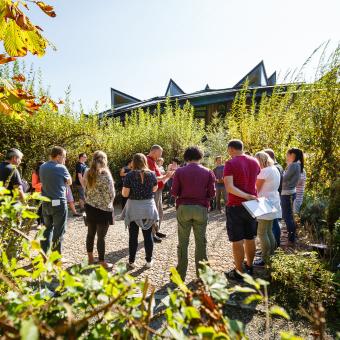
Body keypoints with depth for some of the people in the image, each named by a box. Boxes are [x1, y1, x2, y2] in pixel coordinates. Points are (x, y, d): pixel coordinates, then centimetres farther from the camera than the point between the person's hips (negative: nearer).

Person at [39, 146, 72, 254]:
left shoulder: (42, 167, 5)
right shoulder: (61, 168, -14)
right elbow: (69, 182, 1)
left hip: (45, 202, 6)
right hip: (59, 203, -6)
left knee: (47, 228, 19)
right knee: (58, 231, 4)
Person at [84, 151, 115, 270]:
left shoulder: (87, 173, 1)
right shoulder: (105, 174, -18)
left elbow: (85, 189, 9)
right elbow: (111, 193, -14)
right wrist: (109, 204, 3)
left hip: (90, 207, 6)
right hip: (103, 209, -6)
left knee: (91, 233, 17)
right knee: (101, 236, 2)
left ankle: (90, 259, 31)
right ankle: (102, 263, 12)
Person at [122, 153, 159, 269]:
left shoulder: (129, 175, -11)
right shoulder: (151, 174, -4)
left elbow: (125, 194, -11)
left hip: (134, 208, -2)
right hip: (148, 207, 2)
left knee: (133, 236, 9)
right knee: (148, 235, 11)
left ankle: (131, 261, 19)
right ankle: (149, 261, 21)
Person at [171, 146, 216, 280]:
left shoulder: (179, 171, -3)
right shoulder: (208, 172, 0)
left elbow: (174, 192, -3)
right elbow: (212, 194, -2)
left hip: (184, 208, 0)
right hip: (201, 209, 1)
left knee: (183, 242, 9)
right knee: (201, 242, 11)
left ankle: (181, 274, 16)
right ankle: (201, 273, 20)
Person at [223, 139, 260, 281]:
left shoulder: (230, 163, -14)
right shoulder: (254, 161, 5)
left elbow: (229, 187, -25)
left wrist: (246, 196, -20)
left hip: (235, 206, -6)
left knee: (237, 240, 4)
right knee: (250, 238, 17)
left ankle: (239, 272, 15)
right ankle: (249, 266, 32)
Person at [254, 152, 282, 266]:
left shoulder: (264, 171, -17)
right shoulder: (275, 169, 12)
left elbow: (256, 189, -12)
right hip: (273, 204, 10)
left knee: (262, 232, -3)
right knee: (269, 231, 17)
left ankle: (264, 259, 3)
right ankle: (270, 253, 26)